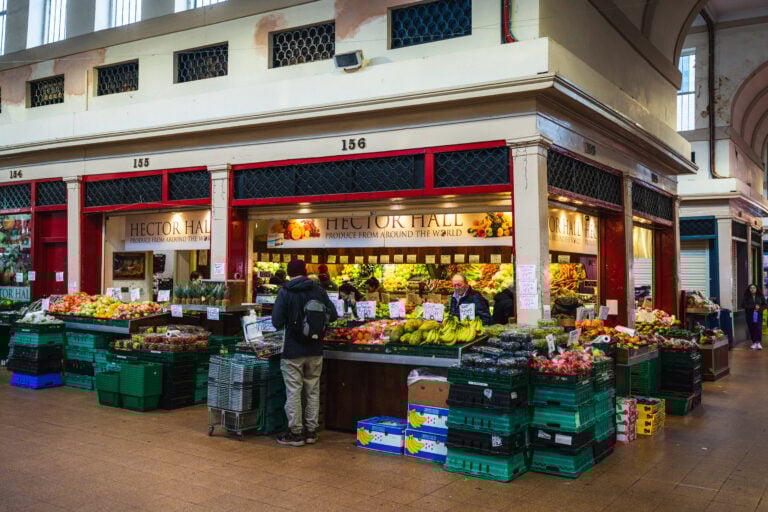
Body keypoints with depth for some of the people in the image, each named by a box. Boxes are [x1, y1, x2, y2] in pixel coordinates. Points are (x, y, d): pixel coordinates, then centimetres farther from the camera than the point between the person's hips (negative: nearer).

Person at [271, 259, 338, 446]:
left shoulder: (285, 292, -9)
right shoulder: (318, 290, 0)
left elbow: (277, 322, -13)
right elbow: (332, 315, 3)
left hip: (293, 350, -4)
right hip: (315, 350, 4)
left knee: (293, 392, 4)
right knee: (313, 392, 13)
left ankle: (296, 433, 9)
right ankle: (311, 432, 19)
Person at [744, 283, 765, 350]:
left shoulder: (760, 296, 3)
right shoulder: (746, 297, -1)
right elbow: (745, 305, -9)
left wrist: (759, 308, -16)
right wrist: (754, 307, -20)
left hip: (758, 315, 0)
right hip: (750, 315, 0)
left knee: (758, 328, -10)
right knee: (751, 329, 1)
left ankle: (758, 343, -3)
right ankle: (754, 343, 11)